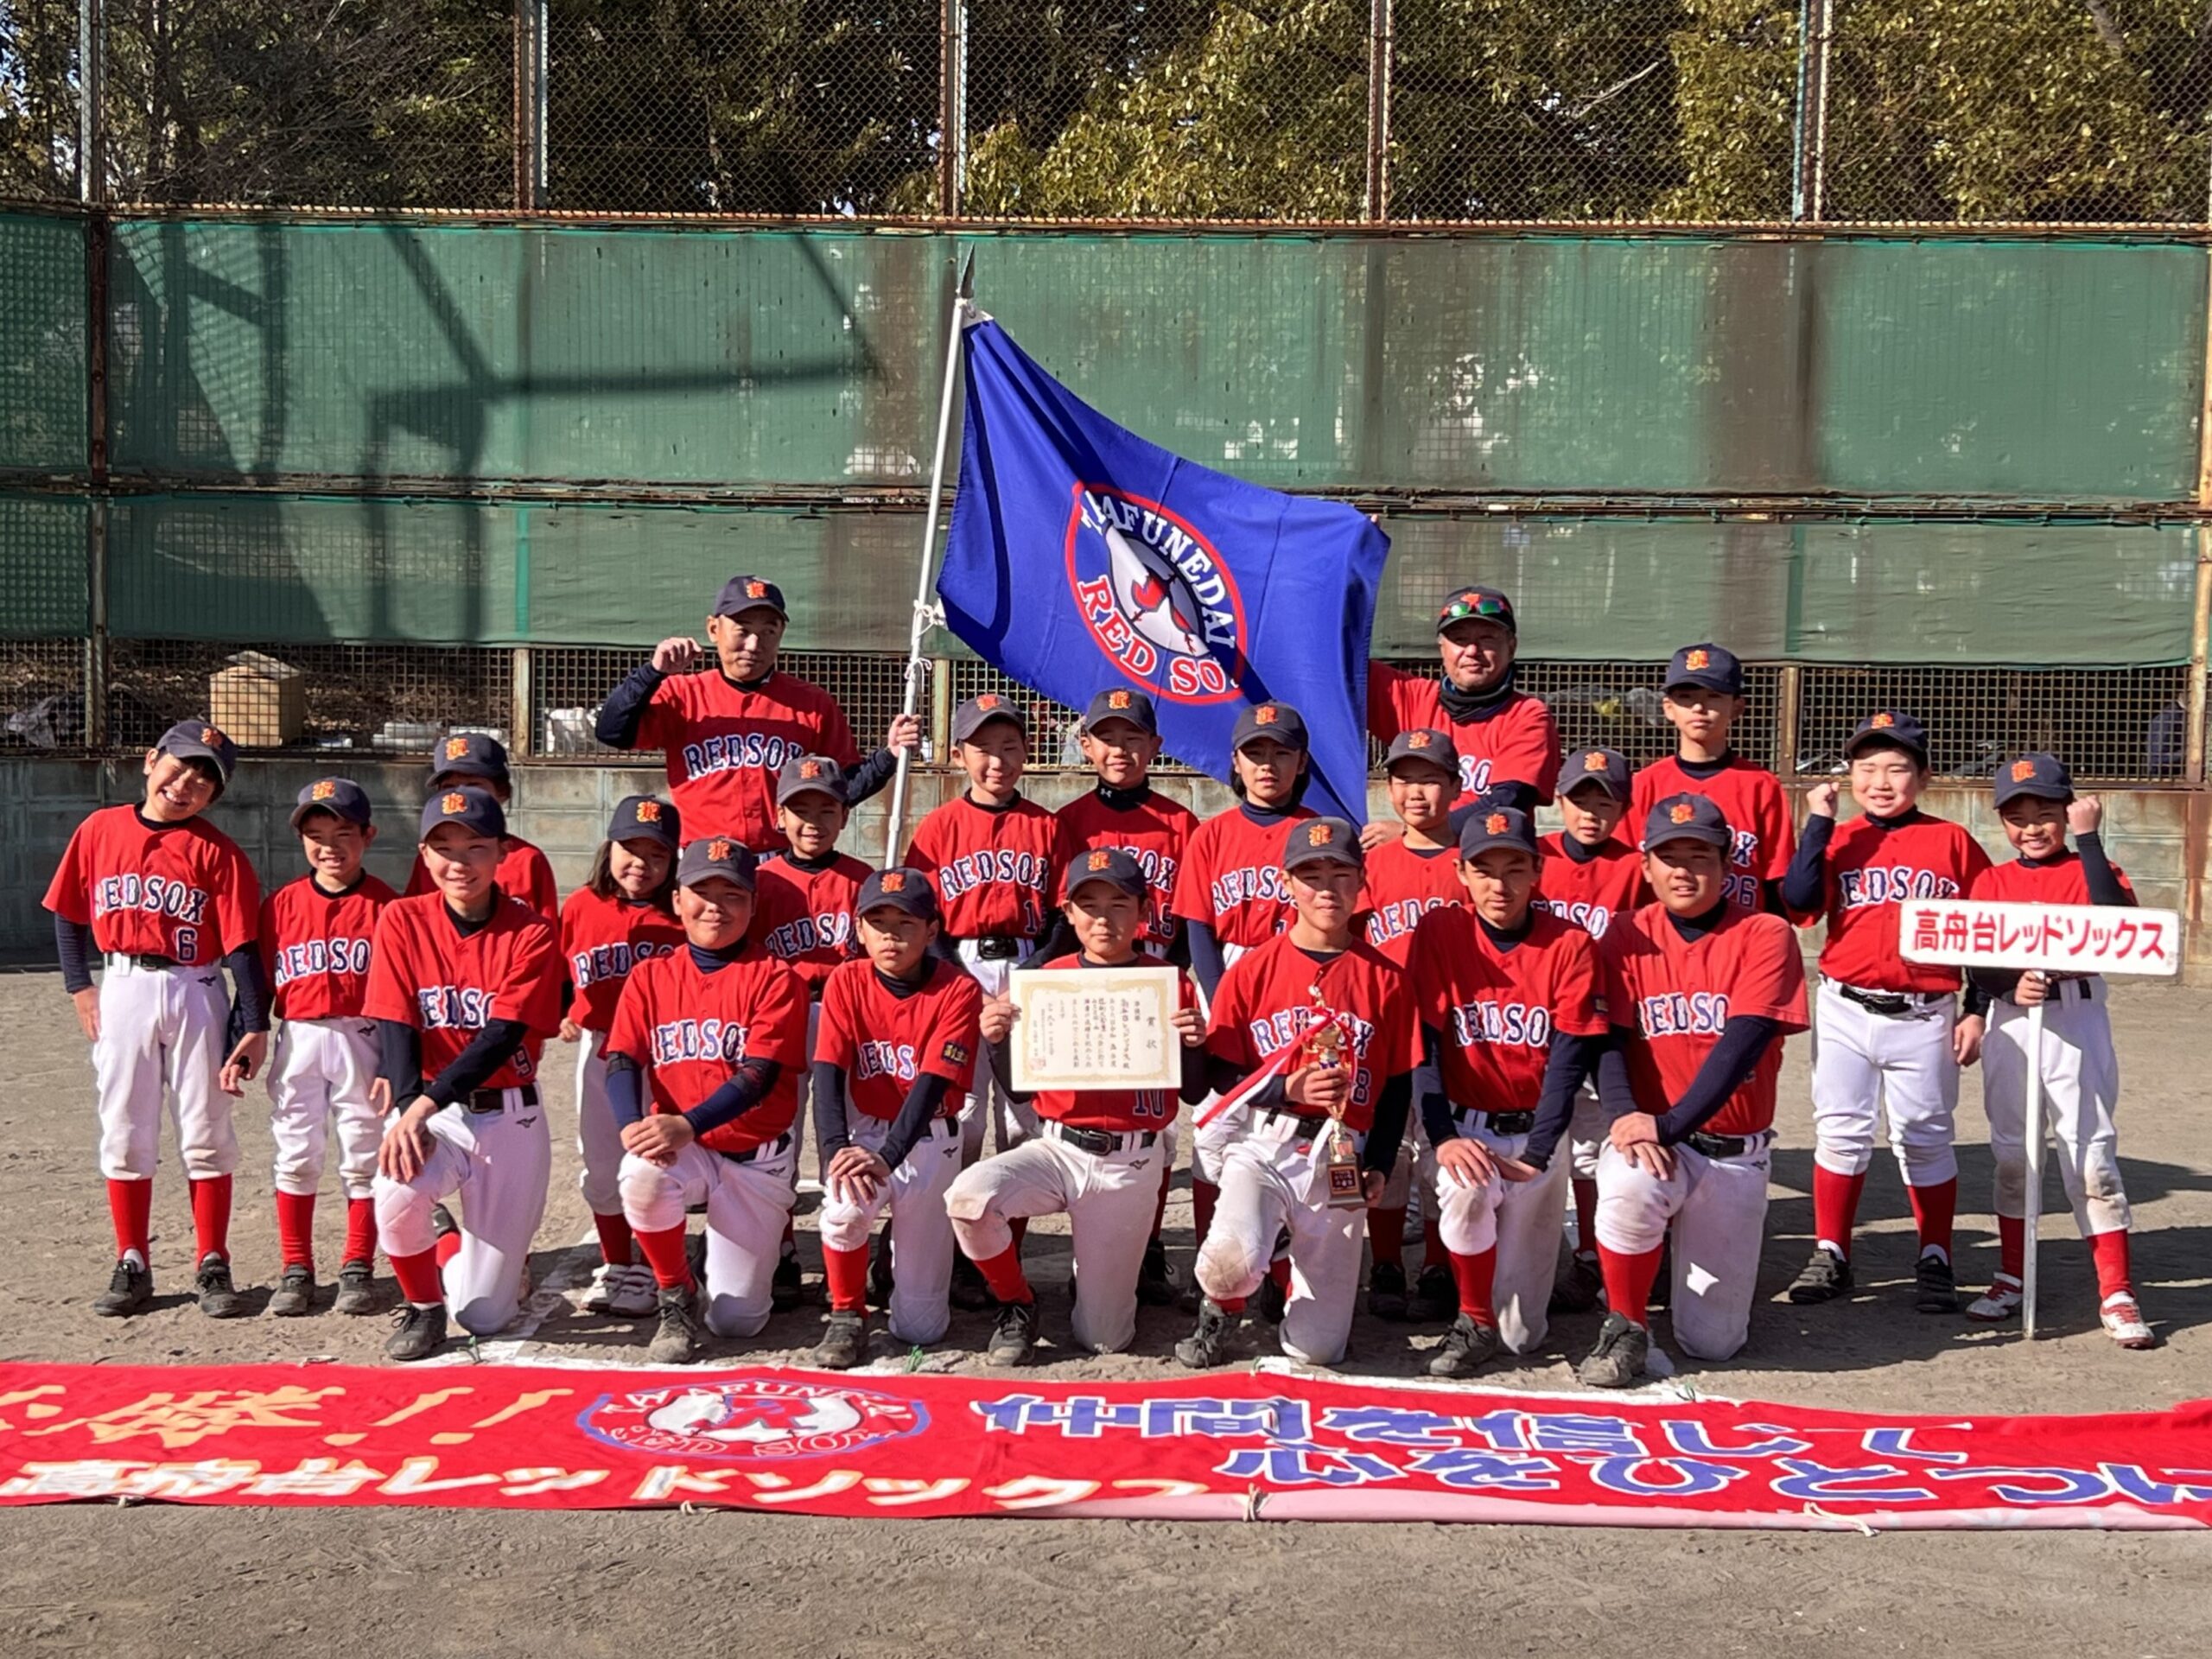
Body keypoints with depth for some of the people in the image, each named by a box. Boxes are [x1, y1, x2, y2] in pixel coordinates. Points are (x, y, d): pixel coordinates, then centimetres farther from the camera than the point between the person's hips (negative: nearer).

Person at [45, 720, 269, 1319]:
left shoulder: (217, 852, -5)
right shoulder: (99, 830, 3)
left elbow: (241, 944, -9)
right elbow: (68, 913, 12)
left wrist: (256, 1026, -15)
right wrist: (79, 988, 5)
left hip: (195, 993, -2)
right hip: (123, 992, 2)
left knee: (205, 1135, 3)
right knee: (124, 1136, 8)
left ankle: (212, 1270, 12)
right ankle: (132, 1269, 17)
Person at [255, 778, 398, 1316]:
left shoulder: (384, 904, -2)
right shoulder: (282, 903, 5)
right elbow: (258, 981, 9)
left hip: (361, 1040, -2)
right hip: (297, 1040, 2)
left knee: (363, 1158, 5)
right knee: (295, 1158, 6)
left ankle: (357, 1270, 16)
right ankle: (296, 1271, 16)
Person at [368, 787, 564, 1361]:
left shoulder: (532, 934, -8)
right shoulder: (402, 921, -2)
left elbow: (502, 1037, -16)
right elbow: (396, 1029, -8)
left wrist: (426, 1104, -28)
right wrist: (406, 1110, -25)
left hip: (509, 1118, -1)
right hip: (426, 1109, 1)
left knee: (484, 1315, -1)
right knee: (397, 1194, -34)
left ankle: (462, 1254, 38)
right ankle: (422, 1306, 0)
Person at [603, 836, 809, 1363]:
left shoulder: (774, 979, -7)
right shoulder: (649, 977, 4)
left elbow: (760, 1075, -17)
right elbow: (622, 1062, -4)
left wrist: (686, 1125, -32)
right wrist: (632, 1124, -26)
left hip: (755, 1155, -2)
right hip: (677, 1149, 2)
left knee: (736, 1321, -4)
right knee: (641, 1177, -35)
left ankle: (763, 1245, 33)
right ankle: (677, 1300, -7)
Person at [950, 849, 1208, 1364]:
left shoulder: (1170, 986, -2)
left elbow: (1193, 1093, 2)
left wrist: (1194, 1045, -18)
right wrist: (997, 1041, -15)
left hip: (1131, 1165, -1)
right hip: (1057, 1148, 1)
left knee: (1103, 1340, 1)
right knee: (969, 1195, -31)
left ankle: (1107, 1274, 39)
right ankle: (1017, 1304, -1)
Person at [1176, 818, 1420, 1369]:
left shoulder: (1383, 978, 2)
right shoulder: (1253, 968, 1)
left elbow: (1399, 1082, 6)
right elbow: (1222, 1070, 1)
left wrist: (1379, 1164, -3)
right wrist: (1288, 1088, -15)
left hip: (1341, 1156, 1)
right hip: (1265, 1144, -1)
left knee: (1316, 1350, -2)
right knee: (1232, 1260, -33)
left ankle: (1305, 1274, 35)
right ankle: (1221, 1314, 6)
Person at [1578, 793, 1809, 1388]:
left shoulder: (1765, 936, -4)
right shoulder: (1625, 937, 3)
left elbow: (1741, 1045, -15)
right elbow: (1608, 1042, -5)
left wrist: (1669, 1124, -25)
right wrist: (1627, 1116, -24)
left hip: (1735, 1153, 0)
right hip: (1650, 1134, 1)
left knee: (1711, 1341, -1)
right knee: (1628, 1189, -37)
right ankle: (1625, 1328, -10)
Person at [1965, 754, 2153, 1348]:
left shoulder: (2088, 870, 1)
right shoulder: (1990, 882, 9)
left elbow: (2115, 920, -22)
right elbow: (1976, 966, 1)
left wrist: (2089, 838, -19)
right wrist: (2011, 985, -20)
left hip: (2077, 1020, -3)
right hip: (2010, 1024, 3)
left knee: (2091, 1154, -4)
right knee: (2011, 1154, 11)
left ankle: (2117, 1294, 2)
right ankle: (2011, 1278, 24)